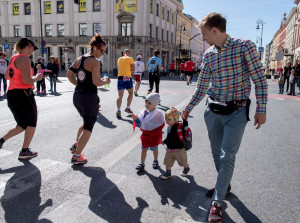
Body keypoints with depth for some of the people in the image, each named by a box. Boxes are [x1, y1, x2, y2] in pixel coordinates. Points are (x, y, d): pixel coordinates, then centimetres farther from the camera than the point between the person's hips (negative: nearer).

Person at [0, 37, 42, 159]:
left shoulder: (14, 58, 14)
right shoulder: (25, 59, -12)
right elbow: (26, 80, -22)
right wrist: (37, 77, -3)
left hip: (11, 94, 8)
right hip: (23, 94, -8)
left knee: (22, 125, 20)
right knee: (32, 123, 8)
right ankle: (25, 151, 11)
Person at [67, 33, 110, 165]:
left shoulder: (79, 59, 10)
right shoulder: (94, 62, -14)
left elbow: (69, 74, 13)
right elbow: (96, 82, -20)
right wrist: (106, 81, -2)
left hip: (77, 96, 8)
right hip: (89, 97, -8)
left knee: (86, 123, 28)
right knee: (88, 128, 3)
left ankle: (76, 145, 21)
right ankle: (76, 156, 5)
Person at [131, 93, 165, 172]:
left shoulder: (158, 114, -17)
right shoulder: (143, 112, -5)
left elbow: (162, 124, -7)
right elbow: (139, 122, 3)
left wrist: (155, 132, -9)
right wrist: (135, 118, -17)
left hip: (154, 135, -3)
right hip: (145, 134, 3)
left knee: (154, 149, 16)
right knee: (144, 149, 5)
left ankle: (155, 161, 39)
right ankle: (142, 164, 15)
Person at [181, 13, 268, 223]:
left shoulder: (245, 46, -9)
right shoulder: (208, 55, 5)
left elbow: (260, 80, -8)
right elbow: (202, 88, 13)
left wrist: (261, 110, -12)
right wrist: (188, 108, 16)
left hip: (237, 112, -5)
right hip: (214, 111, 5)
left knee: (227, 156, -6)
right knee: (217, 153, 14)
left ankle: (217, 201, 5)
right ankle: (224, 185, 36)